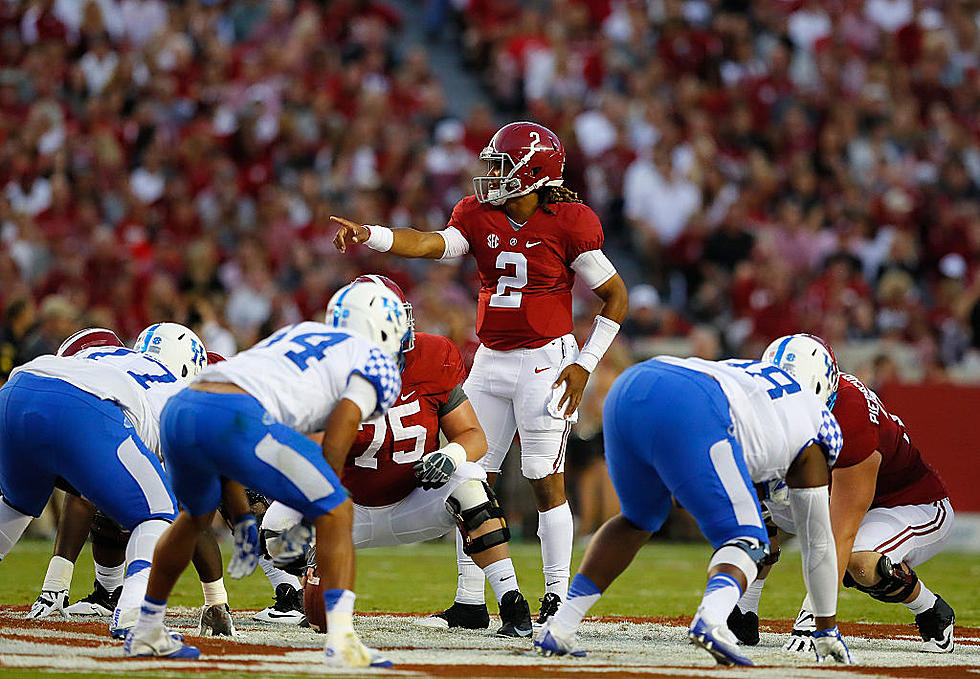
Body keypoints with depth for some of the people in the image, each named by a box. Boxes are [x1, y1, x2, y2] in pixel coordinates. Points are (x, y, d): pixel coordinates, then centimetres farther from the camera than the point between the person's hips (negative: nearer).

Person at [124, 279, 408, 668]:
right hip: (233, 418, -7)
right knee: (336, 514, 5)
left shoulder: (293, 334, 37)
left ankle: (146, 631, 44)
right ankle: (341, 642, -9)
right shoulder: (376, 364, 17)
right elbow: (333, 447, 1)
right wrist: (308, 515, 12)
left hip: (177, 412, 7)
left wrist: (243, 519, 35)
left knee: (197, 515, 35)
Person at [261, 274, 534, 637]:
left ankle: (512, 605, -26)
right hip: (354, 509, 0)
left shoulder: (434, 361, -14)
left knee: (466, 480, -30)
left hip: (413, 507, 0)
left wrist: (451, 455, -31)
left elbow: (474, 436, -6)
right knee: (278, 529, -23)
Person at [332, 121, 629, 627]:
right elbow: (432, 244, -13)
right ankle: (469, 601, 10)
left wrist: (584, 365, -9)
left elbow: (615, 296, -3)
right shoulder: (479, 216, 4)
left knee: (547, 483, -7)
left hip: (546, 360, -6)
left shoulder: (569, 225, -10)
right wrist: (369, 236, -30)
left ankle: (557, 598, 1)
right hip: (491, 362, 6)